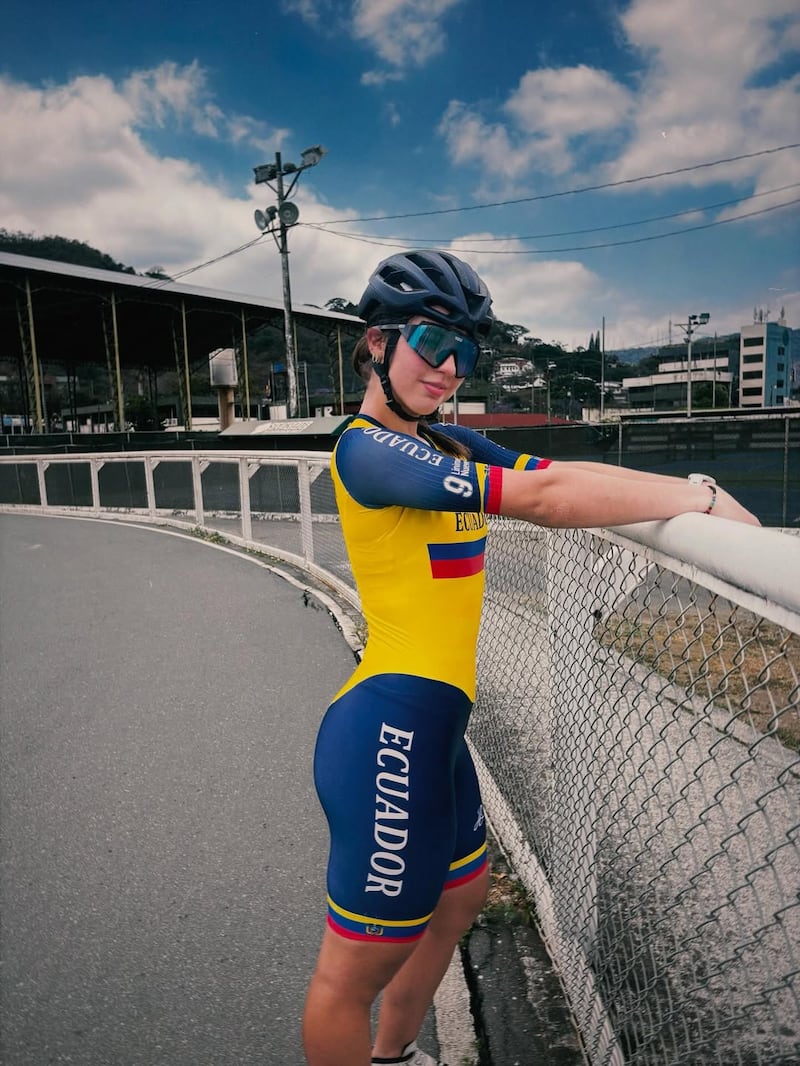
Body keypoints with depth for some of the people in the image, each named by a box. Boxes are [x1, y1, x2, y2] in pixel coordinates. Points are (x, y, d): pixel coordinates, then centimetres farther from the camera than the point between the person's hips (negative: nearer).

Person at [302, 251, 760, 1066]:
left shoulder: (450, 446, 11)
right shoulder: (368, 448, -17)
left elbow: (558, 472, 2)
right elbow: (542, 497, -25)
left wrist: (686, 490, -12)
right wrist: (702, 497, -18)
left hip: (432, 725, 10)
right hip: (392, 730, -10)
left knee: (460, 897, 28)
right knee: (358, 966, 8)